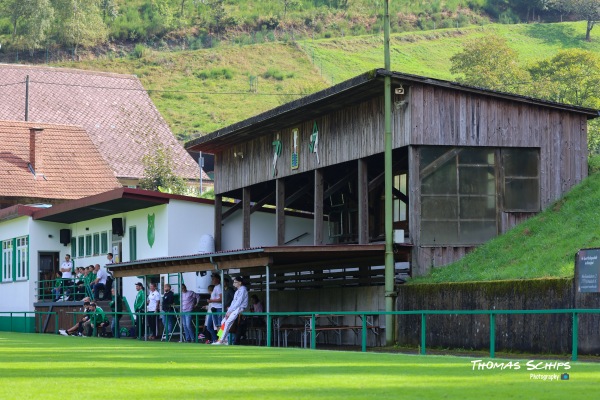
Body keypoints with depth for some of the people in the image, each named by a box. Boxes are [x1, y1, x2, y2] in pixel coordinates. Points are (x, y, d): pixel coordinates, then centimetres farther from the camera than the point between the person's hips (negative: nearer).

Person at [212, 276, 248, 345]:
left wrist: (230, 311, -16)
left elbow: (239, 302, -16)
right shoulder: (237, 290, 20)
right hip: (234, 309, 10)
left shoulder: (242, 290, -9)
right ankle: (225, 340, -3)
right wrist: (229, 310, 5)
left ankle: (221, 340, -21)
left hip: (240, 308, -10)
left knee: (228, 322, -21)